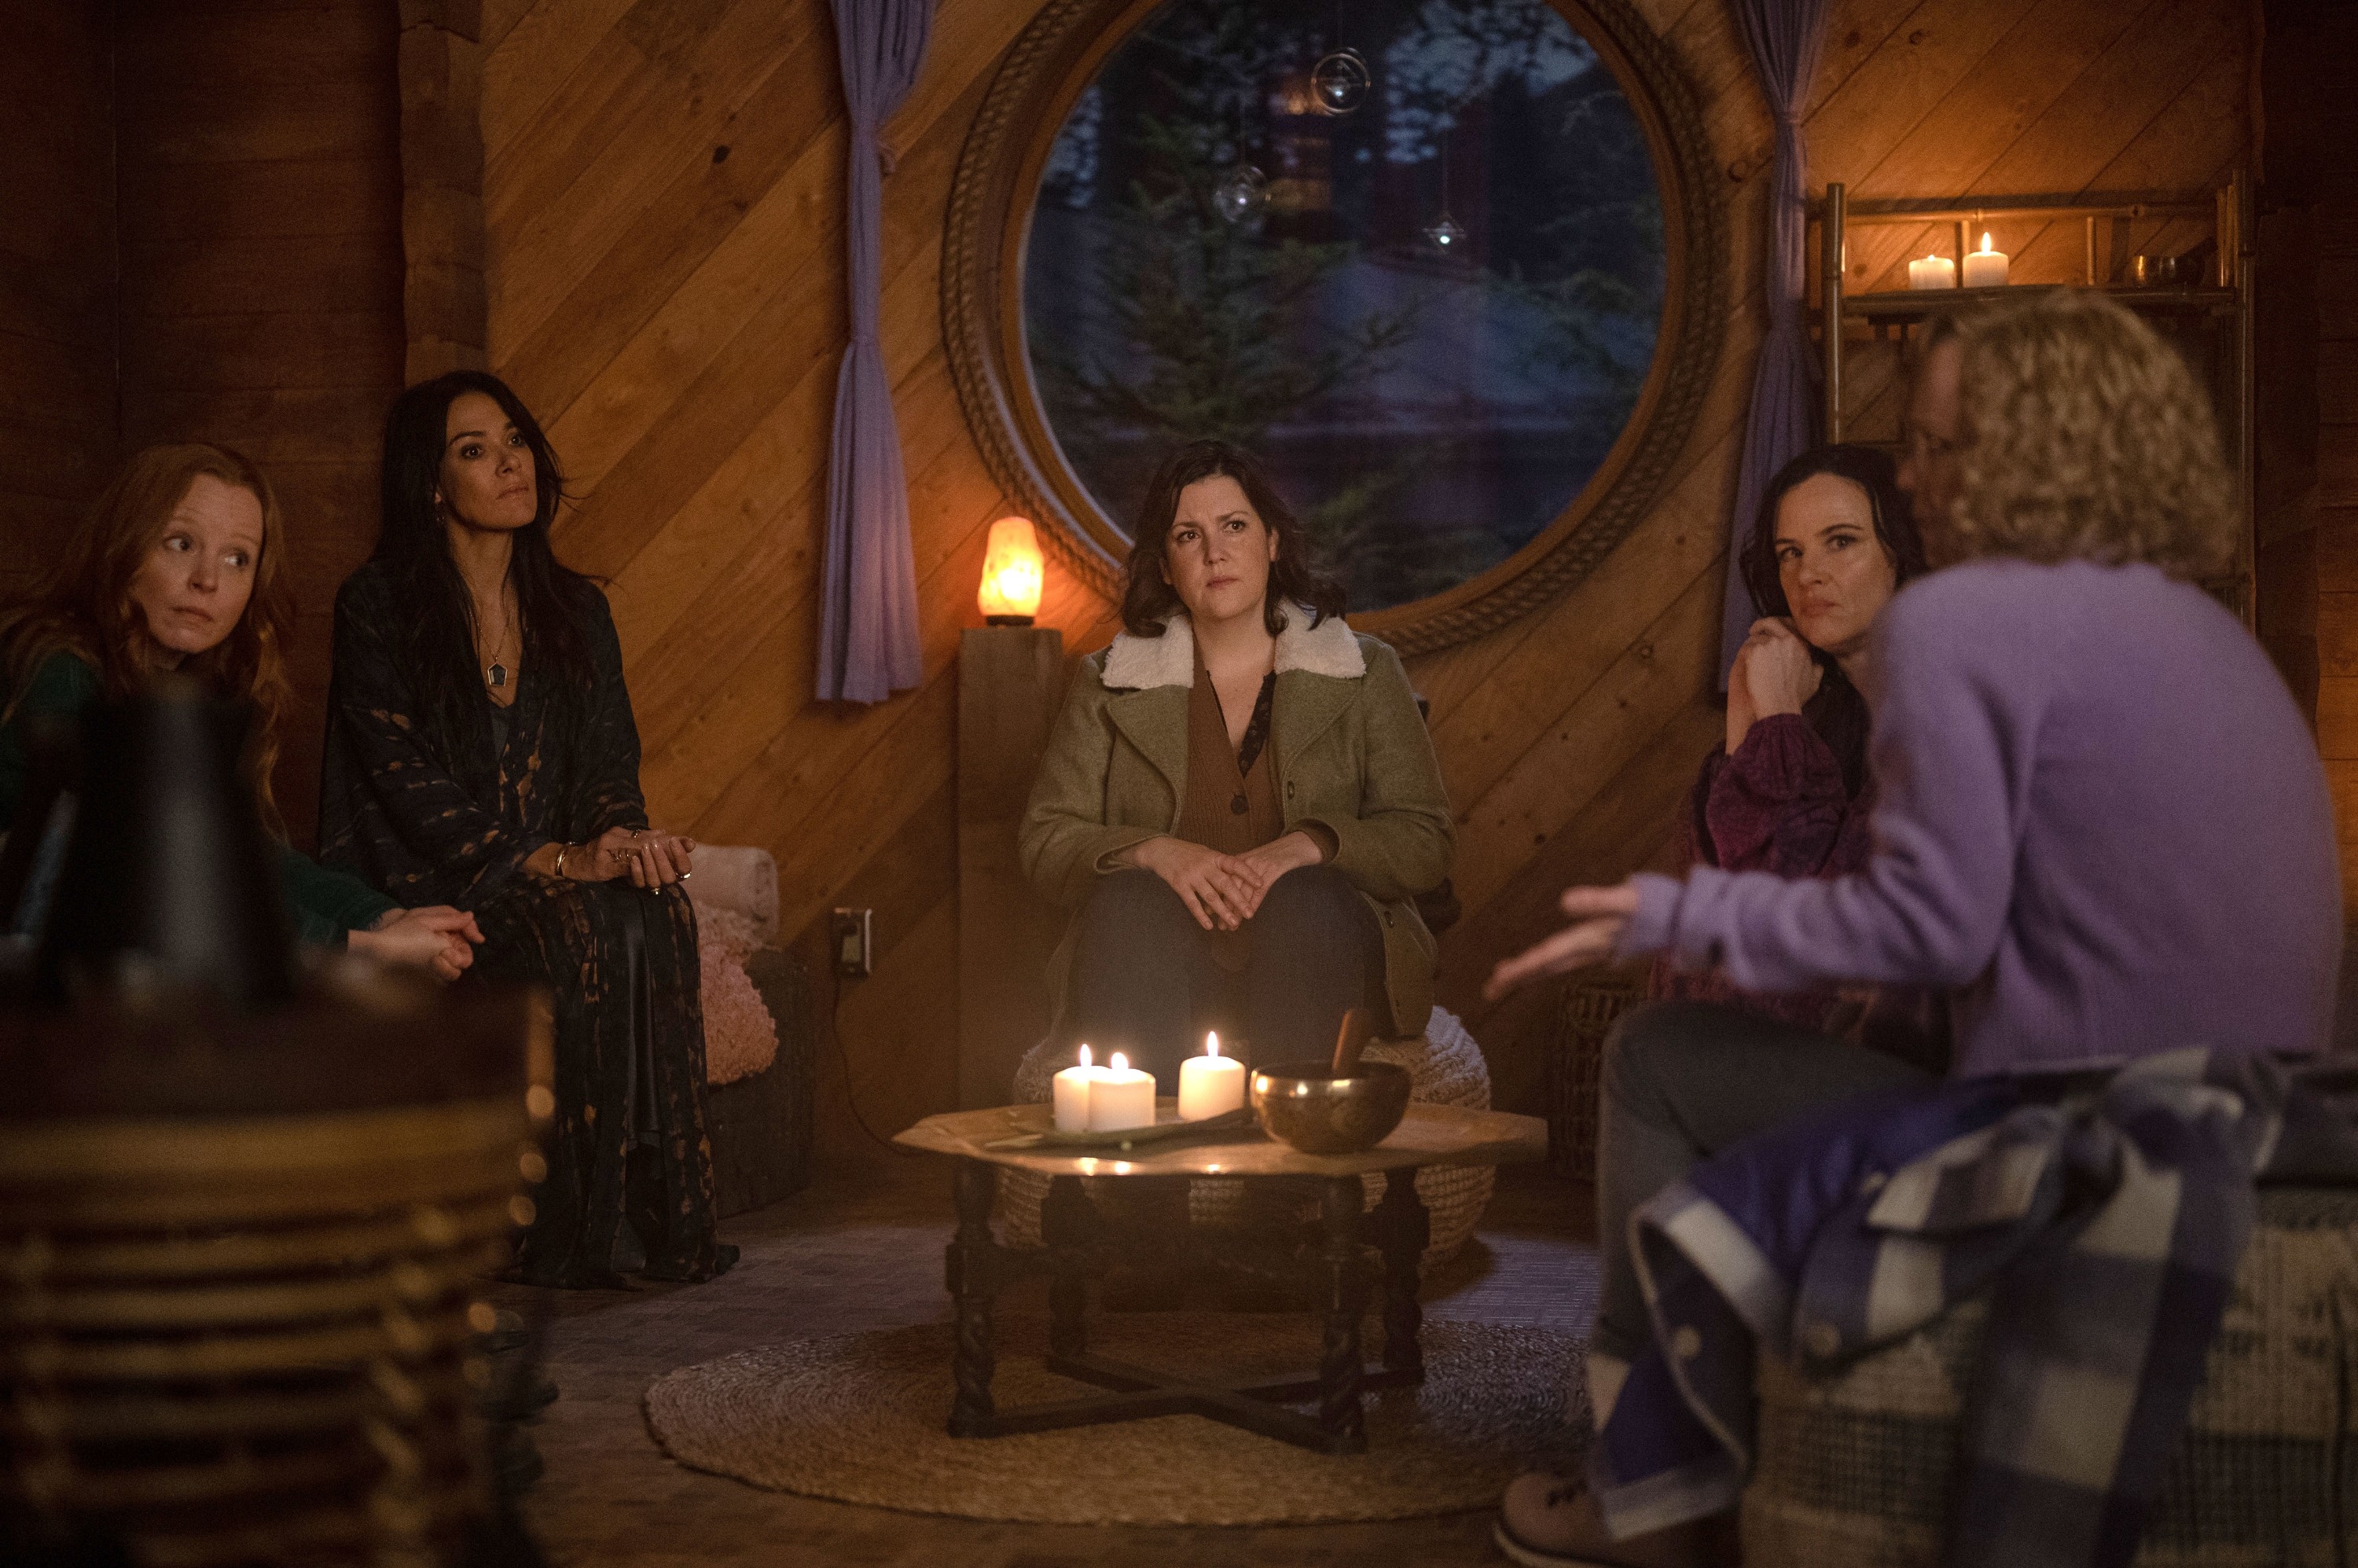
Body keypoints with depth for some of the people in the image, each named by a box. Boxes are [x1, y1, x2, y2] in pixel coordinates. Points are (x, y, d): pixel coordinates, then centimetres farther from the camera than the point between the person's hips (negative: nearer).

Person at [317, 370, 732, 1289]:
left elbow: (609, 758, 11)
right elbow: (409, 787, -12)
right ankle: (573, 1232, -25)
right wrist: (558, 860, -21)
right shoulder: (377, 610, -4)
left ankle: (659, 1212, -25)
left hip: (559, 876, 5)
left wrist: (619, 832, -14)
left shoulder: (577, 610, 14)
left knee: (656, 916, -28)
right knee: (582, 932, -33)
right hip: (425, 894, -5)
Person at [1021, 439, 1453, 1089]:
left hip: (1309, 959, 0)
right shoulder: (1108, 684, 13)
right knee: (1128, 904, -31)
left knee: (1306, 901, -33)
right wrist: (1157, 852, -15)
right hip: (1169, 960, 1)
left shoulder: (1365, 672, 11)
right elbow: (1046, 841, 6)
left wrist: (1310, 845, -16)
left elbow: (1424, 843, 4)